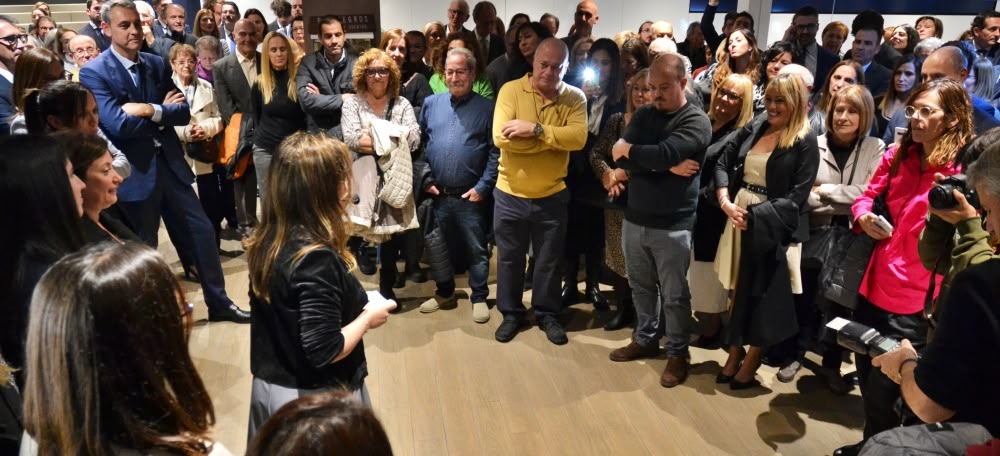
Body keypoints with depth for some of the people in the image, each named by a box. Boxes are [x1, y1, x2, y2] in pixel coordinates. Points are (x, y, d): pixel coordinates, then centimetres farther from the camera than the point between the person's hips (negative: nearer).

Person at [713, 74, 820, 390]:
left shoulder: (805, 142, -8)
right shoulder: (753, 129, 7)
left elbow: (796, 198, -14)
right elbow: (723, 163, 5)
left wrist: (756, 215, -20)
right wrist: (725, 202, -10)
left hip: (773, 226, -5)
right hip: (740, 217, 5)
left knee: (762, 295, 6)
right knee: (739, 288, 12)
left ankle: (751, 361, 22)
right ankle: (735, 353, 27)